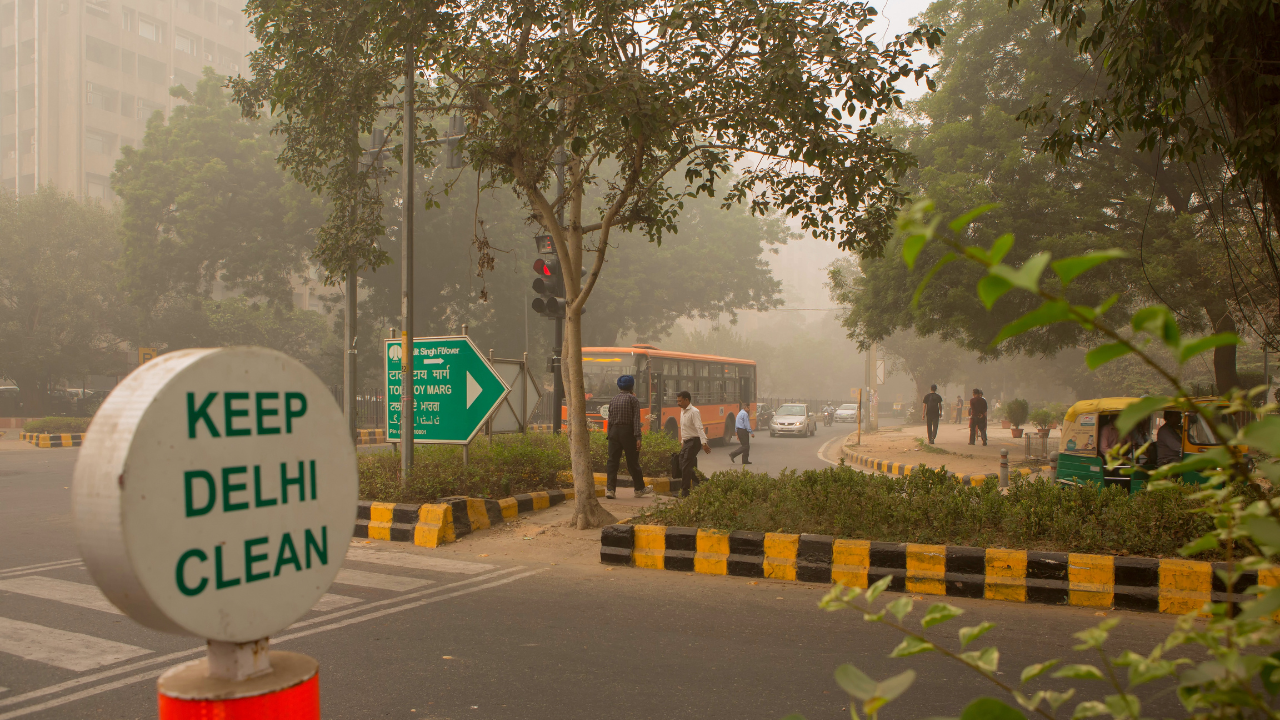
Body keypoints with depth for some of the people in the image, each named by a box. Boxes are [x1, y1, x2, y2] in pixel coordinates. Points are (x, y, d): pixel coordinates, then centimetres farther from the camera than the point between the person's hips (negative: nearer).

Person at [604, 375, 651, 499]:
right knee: (633, 461, 6)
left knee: (612, 461, 2)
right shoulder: (633, 399, -3)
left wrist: (610, 435, 14)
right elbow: (636, 419, -11)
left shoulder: (613, 400, 12)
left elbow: (610, 419, 11)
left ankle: (610, 489, -7)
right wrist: (638, 437, -15)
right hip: (627, 432, -4)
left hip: (613, 431, 4)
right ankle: (639, 488, 18)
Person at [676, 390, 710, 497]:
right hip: (686, 442, 9)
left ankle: (685, 492, -5)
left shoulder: (694, 412, -16)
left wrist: (704, 443, -35)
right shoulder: (683, 411, 13)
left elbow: (699, 428, -26)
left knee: (686, 467, -10)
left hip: (693, 441, -9)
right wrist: (682, 441, 23)